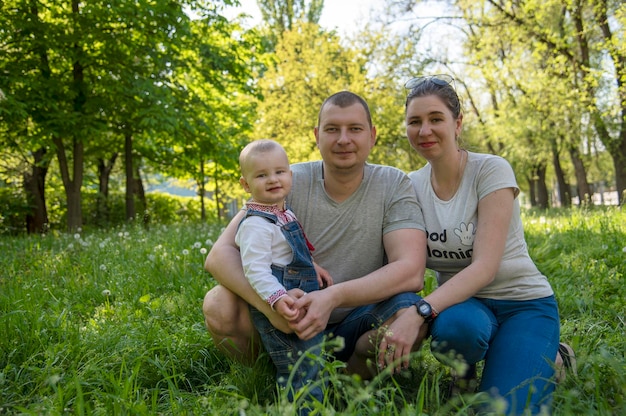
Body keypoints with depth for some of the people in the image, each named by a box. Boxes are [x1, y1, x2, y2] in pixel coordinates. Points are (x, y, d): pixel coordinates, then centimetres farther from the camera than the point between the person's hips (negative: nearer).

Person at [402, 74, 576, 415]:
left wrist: (421, 310, -39)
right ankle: (464, 374, 1)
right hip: (462, 301, 2)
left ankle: (553, 360, 10)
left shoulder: (491, 170, -14)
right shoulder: (411, 186, -1)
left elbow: (485, 266, -24)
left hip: (522, 302, -2)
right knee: (452, 326, -34)